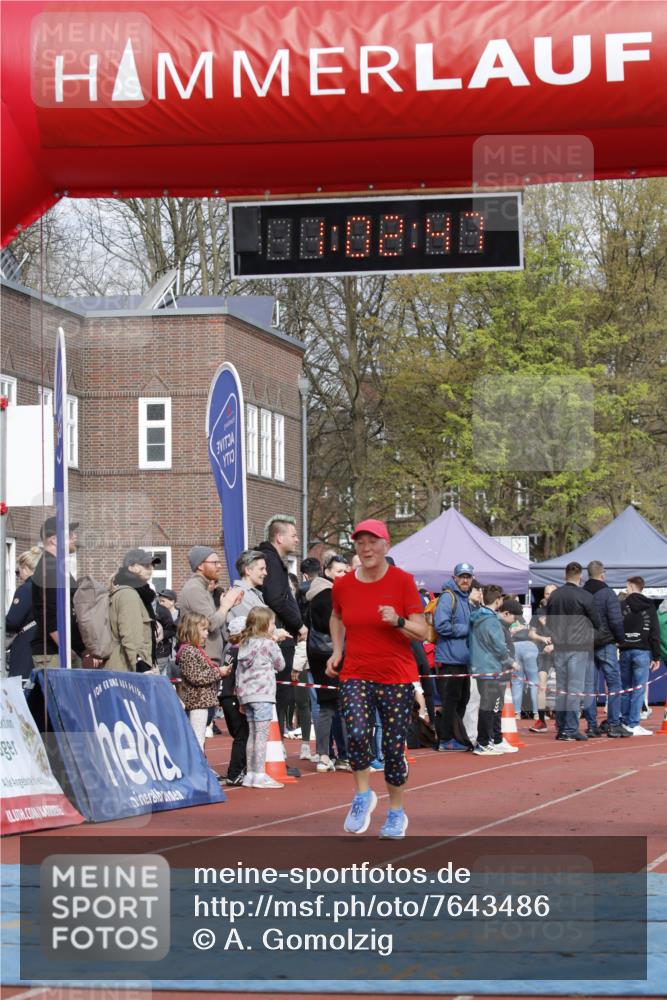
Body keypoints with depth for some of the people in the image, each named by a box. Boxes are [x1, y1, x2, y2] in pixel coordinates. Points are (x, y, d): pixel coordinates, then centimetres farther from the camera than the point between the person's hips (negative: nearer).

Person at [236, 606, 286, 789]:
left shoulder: (244, 645, 13)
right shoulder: (269, 643, -6)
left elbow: (239, 670, 14)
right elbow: (280, 665, 3)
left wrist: (240, 698, 17)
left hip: (246, 694, 7)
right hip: (263, 693, -7)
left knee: (252, 734, 13)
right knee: (262, 734, -6)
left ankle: (250, 774, 15)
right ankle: (259, 775, -9)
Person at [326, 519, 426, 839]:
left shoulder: (402, 581, -6)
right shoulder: (343, 585, 2)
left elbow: (422, 632, -4)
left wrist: (398, 621, -23)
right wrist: (337, 650, 11)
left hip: (397, 678, -1)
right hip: (355, 674, 1)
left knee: (393, 747, 2)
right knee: (357, 733, -23)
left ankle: (396, 811, 22)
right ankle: (363, 795, 0)